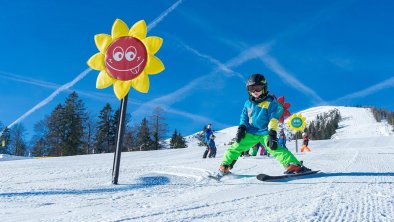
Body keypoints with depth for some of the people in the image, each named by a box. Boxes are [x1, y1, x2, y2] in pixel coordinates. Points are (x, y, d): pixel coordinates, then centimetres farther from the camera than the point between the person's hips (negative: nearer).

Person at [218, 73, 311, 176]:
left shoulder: (270, 102, -6)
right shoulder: (248, 103, 9)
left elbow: (274, 118, -11)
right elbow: (244, 116, 17)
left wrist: (272, 133, -20)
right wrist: (241, 128, 2)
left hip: (265, 133, -4)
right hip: (250, 132, 5)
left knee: (275, 149, -24)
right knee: (236, 147, -3)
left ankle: (294, 165, -29)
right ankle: (224, 167, 6)